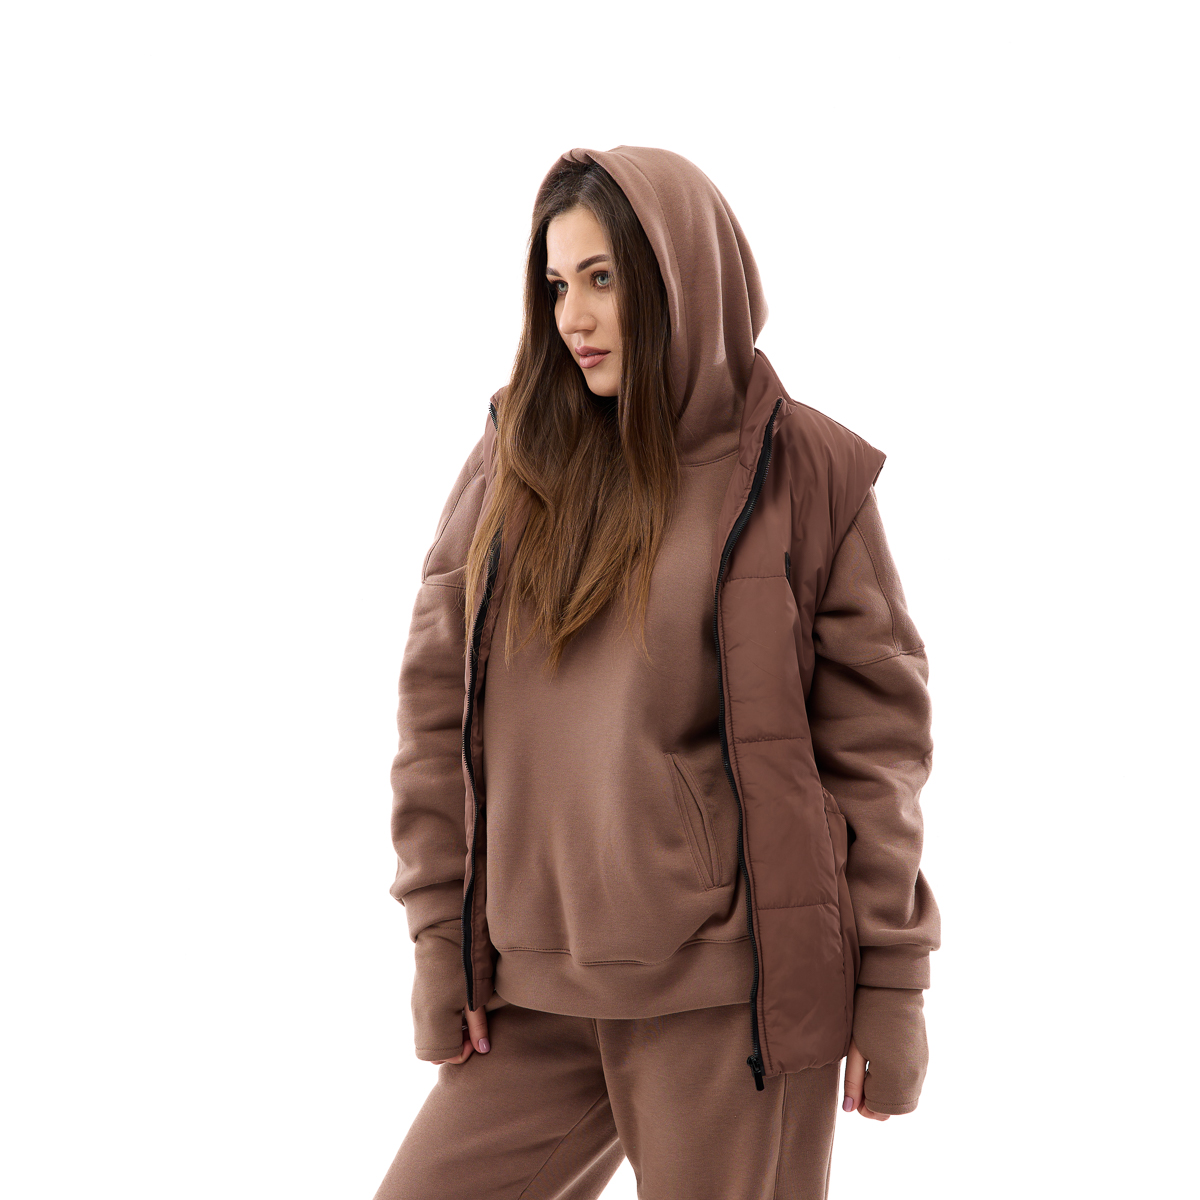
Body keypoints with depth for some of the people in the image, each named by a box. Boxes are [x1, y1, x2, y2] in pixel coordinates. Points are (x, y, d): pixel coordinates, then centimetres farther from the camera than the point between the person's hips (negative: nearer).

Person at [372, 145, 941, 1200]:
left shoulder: (802, 471, -3)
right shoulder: (515, 460, 6)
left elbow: (874, 738, -2)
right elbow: (436, 704, 6)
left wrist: (892, 983, -3)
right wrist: (442, 937, 3)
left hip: (731, 995, -3)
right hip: (535, 994, 4)